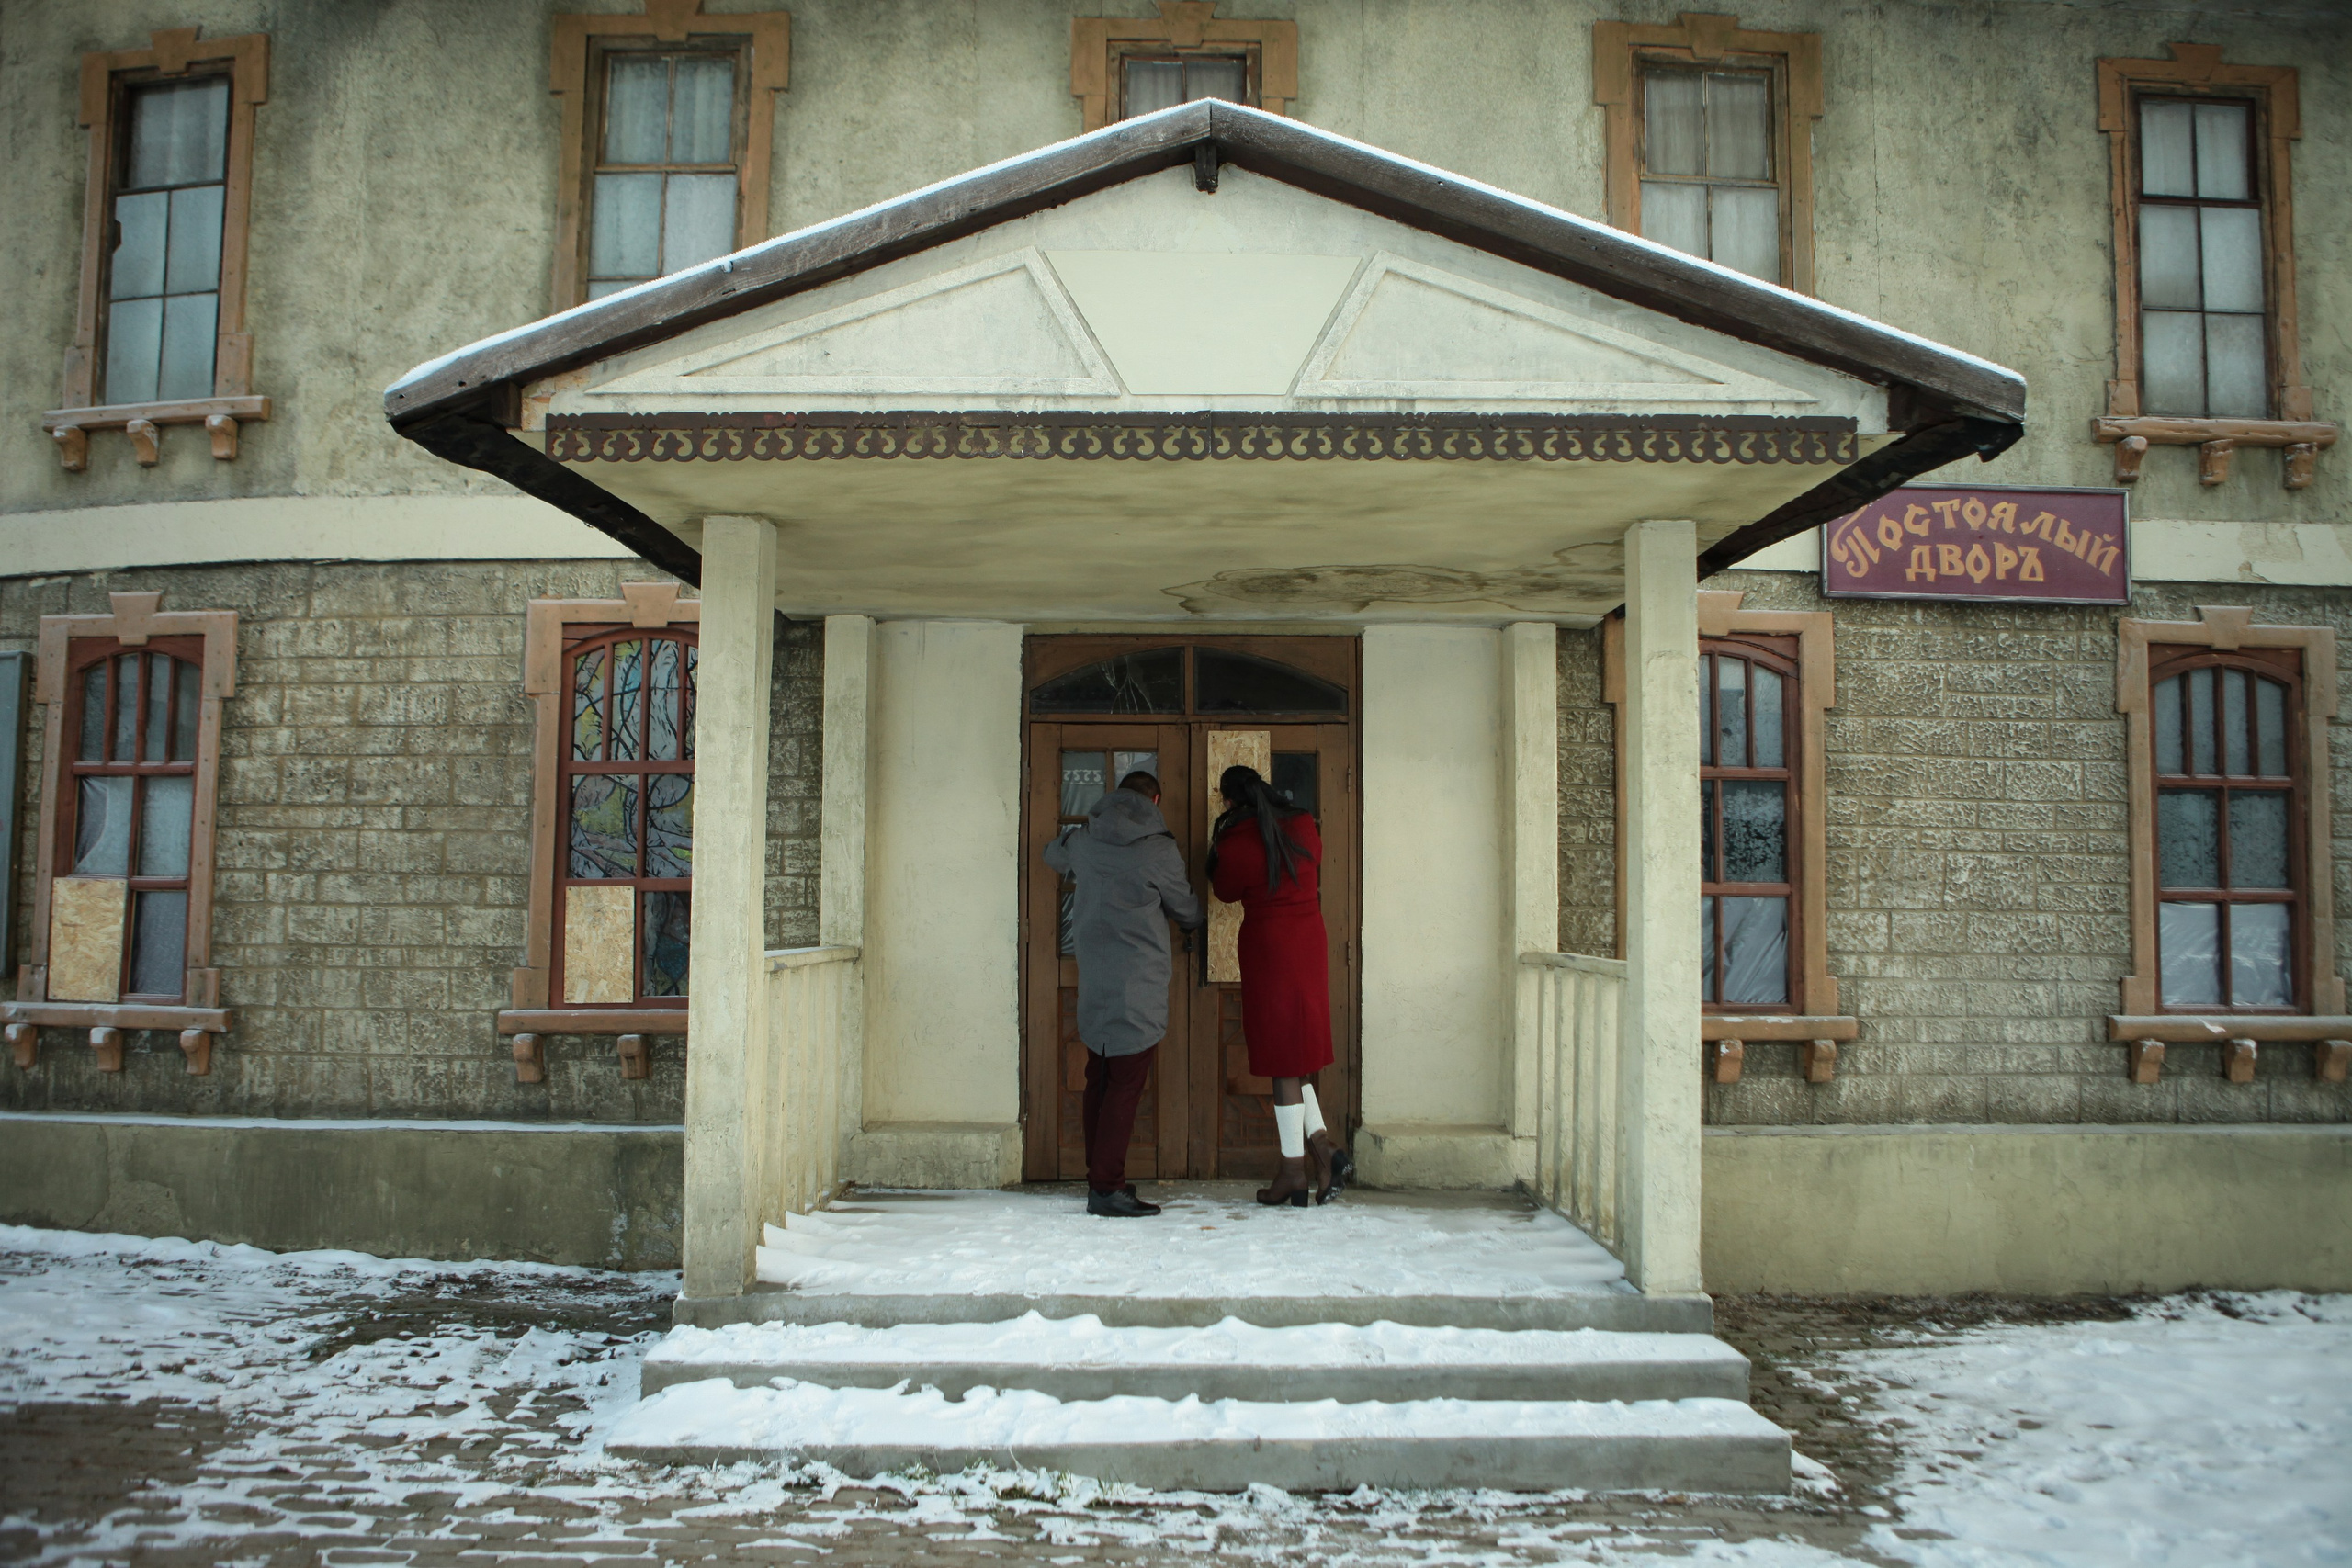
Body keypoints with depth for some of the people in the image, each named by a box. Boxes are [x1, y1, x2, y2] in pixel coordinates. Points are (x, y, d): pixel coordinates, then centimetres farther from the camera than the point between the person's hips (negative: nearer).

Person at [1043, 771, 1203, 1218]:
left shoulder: (1083, 840, 7)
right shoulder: (1160, 849, -7)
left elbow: (1053, 855, 31)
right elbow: (1186, 910, 7)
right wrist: (1199, 922, 29)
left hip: (1094, 983, 6)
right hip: (1137, 984, -6)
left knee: (1099, 1082, 13)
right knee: (1125, 1085, -4)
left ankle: (1099, 1177, 21)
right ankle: (1107, 1188, -5)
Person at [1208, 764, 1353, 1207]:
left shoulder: (1235, 842, -13)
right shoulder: (1303, 826, 2)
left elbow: (1226, 891, 4)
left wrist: (1213, 852, 20)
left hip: (1267, 946, -6)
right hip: (1310, 941, 6)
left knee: (1282, 1057, -1)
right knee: (1294, 1050, 16)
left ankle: (1294, 1170, 5)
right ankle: (1321, 1142, 3)